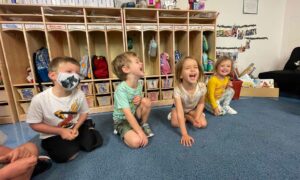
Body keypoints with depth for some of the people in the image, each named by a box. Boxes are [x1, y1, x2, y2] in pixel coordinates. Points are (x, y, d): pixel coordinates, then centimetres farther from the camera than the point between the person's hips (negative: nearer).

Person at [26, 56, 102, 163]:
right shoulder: (39, 99, -25)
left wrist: (76, 127, -18)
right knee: (67, 155, -17)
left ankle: (74, 142, 20)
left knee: (96, 142, -7)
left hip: (75, 128, 2)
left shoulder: (79, 94, -18)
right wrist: (60, 131, -20)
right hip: (53, 135, -2)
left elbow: (84, 112, -2)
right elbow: (34, 124, -12)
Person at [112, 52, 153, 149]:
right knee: (136, 141, -27)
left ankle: (144, 125, 4)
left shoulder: (139, 84, -8)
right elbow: (128, 114, -32)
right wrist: (141, 133, -31)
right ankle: (123, 132, 5)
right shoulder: (121, 89, -30)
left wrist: (140, 99, -17)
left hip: (135, 116, 6)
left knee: (146, 101, -21)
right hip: (122, 120, -6)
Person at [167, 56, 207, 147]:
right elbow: (180, 111, -40)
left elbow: (201, 103, -9)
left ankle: (187, 117, 8)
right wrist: (184, 134, -43)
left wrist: (197, 117, -25)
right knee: (175, 123, -26)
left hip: (193, 109, 2)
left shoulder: (202, 86, -29)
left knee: (203, 124, -17)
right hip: (179, 108, -2)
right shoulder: (178, 89, -38)